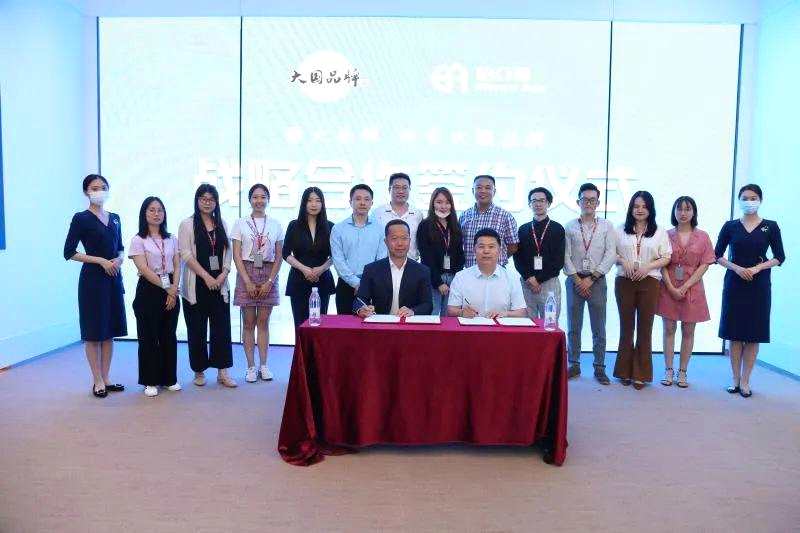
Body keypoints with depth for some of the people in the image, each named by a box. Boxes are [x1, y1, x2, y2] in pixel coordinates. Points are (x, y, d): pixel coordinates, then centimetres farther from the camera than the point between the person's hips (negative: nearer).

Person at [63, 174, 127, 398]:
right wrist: (101, 261, -14)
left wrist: (118, 260, -3)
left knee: (110, 330, 9)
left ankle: (106, 378, 19)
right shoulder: (81, 218, -5)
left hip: (114, 279, 6)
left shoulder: (115, 218, 12)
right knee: (94, 331, 1)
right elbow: (69, 252, -8)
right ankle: (97, 381, 10)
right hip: (92, 279, -5)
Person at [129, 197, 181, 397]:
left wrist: (173, 289, -9)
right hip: (148, 290, -4)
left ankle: (169, 378, 19)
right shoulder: (138, 240, -2)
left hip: (171, 290, 4)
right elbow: (144, 269, -11)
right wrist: (166, 287, -14)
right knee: (148, 336, 2)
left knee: (169, 336, 8)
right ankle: (150, 381, 13)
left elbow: (177, 266, 5)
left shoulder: (171, 239, 11)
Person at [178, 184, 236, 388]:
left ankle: (222, 371, 8)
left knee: (222, 327, 2)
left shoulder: (222, 224, 12)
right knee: (197, 330, 4)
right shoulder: (187, 224, 0)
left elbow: (228, 252, 9)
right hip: (196, 285, -3)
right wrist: (206, 276, -14)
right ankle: (199, 371, 16)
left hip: (219, 285, 3)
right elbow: (186, 254, -8)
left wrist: (223, 275, -6)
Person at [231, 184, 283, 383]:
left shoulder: (275, 225, 6)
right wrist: (248, 281, -10)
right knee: (248, 322, 4)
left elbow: (279, 256, 4)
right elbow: (237, 256, -2)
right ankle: (251, 366, 11)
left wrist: (270, 281, -6)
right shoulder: (240, 223, 2)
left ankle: (263, 366, 13)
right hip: (246, 273, -1)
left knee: (263, 322, 5)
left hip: (268, 275, 1)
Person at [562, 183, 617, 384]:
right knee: (573, 327, 6)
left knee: (599, 328, 3)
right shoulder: (569, 227, 5)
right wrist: (578, 279, -8)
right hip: (575, 279, 1)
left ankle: (599, 368, 11)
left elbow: (610, 255, -3)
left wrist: (591, 278, -9)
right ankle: (574, 365, 16)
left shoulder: (606, 227, 5)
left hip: (597, 280, -1)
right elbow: (566, 256, 1)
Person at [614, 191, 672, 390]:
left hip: (649, 282, -1)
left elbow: (666, 257, 3)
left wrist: (648, 266, -12)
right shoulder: (621, 230, 8)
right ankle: (625, 371, 16)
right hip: (624, 282, 1)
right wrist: (623, 261, -11)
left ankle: (641, 374, 12)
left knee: (645, 328, 3)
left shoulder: (659, 232, 5)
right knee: (626, 326, 7)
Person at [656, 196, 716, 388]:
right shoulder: (667, 235, 3)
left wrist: (685, 287, -12)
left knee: (688, 332, 6)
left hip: (692, 288, 0)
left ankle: (682, 372, 15)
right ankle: (668, 371, 11)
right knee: (669, 329, 4)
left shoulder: (702, 237, 2)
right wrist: (671, 288, -12)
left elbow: (704, 265, -3)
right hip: (668, 288, 0)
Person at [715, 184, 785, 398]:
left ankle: (745, 381, 11)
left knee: (753, 335, 2)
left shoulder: (770, 226, 3)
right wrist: (737, 268, -12)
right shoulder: (730, 226, 4)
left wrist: (757, 268, -14)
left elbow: (779, 257, 2)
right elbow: (717, 255, 3)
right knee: (734, 334, 3)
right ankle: (735, 380, 13)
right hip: (734, 284, 0)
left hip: (759, 285, 0)